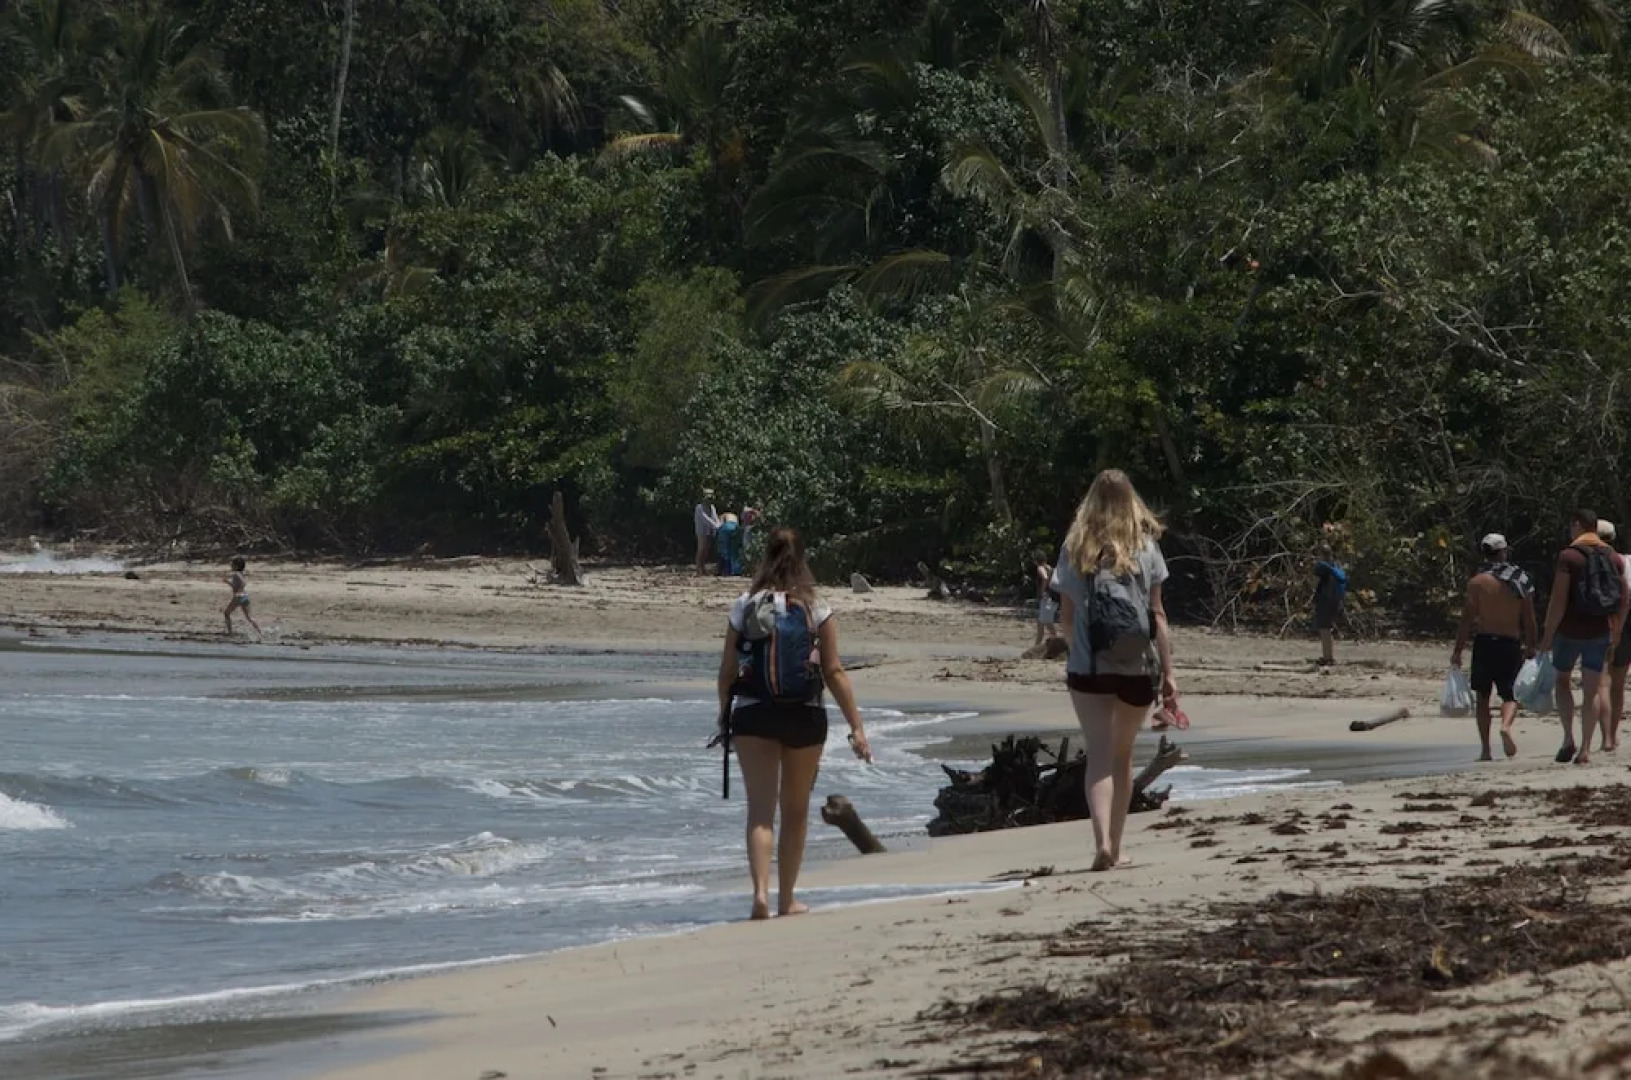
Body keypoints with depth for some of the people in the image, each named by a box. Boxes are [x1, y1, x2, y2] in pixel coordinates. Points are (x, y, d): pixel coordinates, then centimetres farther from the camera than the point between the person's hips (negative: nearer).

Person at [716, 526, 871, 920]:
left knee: (760, 807, -4)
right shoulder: (816, 610, -2)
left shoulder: (745, 606, 0)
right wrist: (856, 728, 0)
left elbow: (728, 668, 4)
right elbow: (834, 672, -4)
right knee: (795, 811, 15)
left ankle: (761, 893, -24)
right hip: (804, 715, 0)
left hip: (752, 713, 0)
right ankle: (786, 899, 25)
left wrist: (724, 712, 21)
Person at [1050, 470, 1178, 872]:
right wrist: (1168, 672, 3)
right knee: (1122, 756, 16)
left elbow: (1066, 612, 6)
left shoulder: (1074, 548, 1)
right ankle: (1115, 847, 23)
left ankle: (1103, 841, -27)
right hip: (1137, 668, 1)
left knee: (1099, 755, -7)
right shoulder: (1145, 547, 1)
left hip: (1088, 668, -1)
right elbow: (1156, 613, 1)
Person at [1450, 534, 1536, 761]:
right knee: (1510, 694, 9)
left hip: (1484, 642, -1)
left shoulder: (1477, 582, -4)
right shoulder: (1521, 581, 3)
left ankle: (1486, 750, 3)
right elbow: (1529, 620, 4)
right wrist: (1531, 648, 13)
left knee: (1482, 696, 8)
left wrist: (1458, 651, -2)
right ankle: (1506, 725, -23)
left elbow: (1467, 618, -6)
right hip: (1511, 644, 1)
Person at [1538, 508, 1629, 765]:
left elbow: (1558, 601, -16)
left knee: (1562, 679, 15)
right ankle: (1585, 750, 5)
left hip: (1570, 631, -4)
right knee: (1591, 690, 8)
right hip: (1601, 633, 4)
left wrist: (1547, 635, -9)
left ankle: (1568, 739, 3)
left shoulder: (1568, 556, -11)